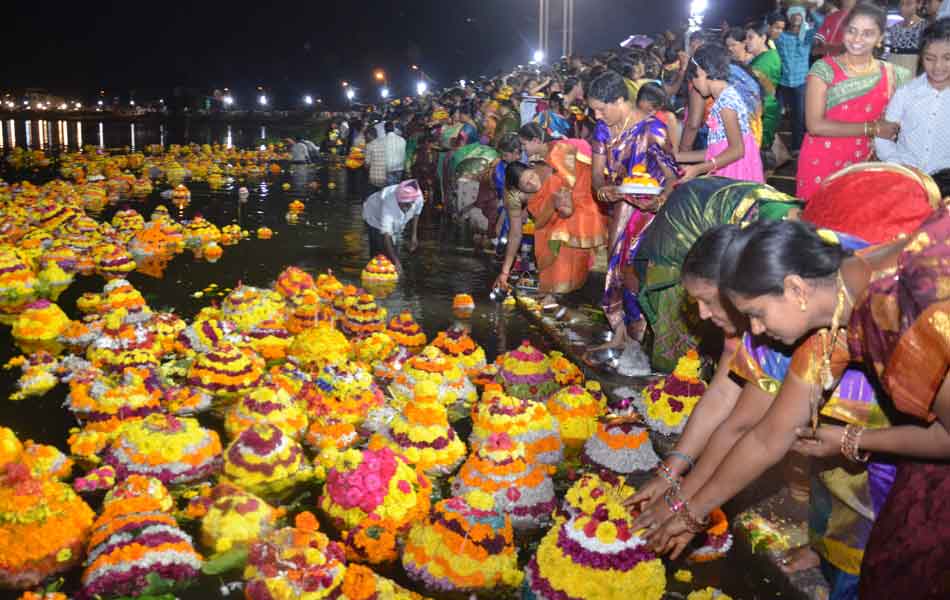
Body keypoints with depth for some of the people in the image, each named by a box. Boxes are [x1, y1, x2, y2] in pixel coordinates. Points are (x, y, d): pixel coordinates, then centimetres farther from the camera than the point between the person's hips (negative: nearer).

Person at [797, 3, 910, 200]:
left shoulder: (891, 74, 1)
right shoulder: (824, 69, -8)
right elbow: (815, 125, -17)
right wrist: (872, 129, -16)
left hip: (861, 165, 3)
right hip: (819, 164, -2)